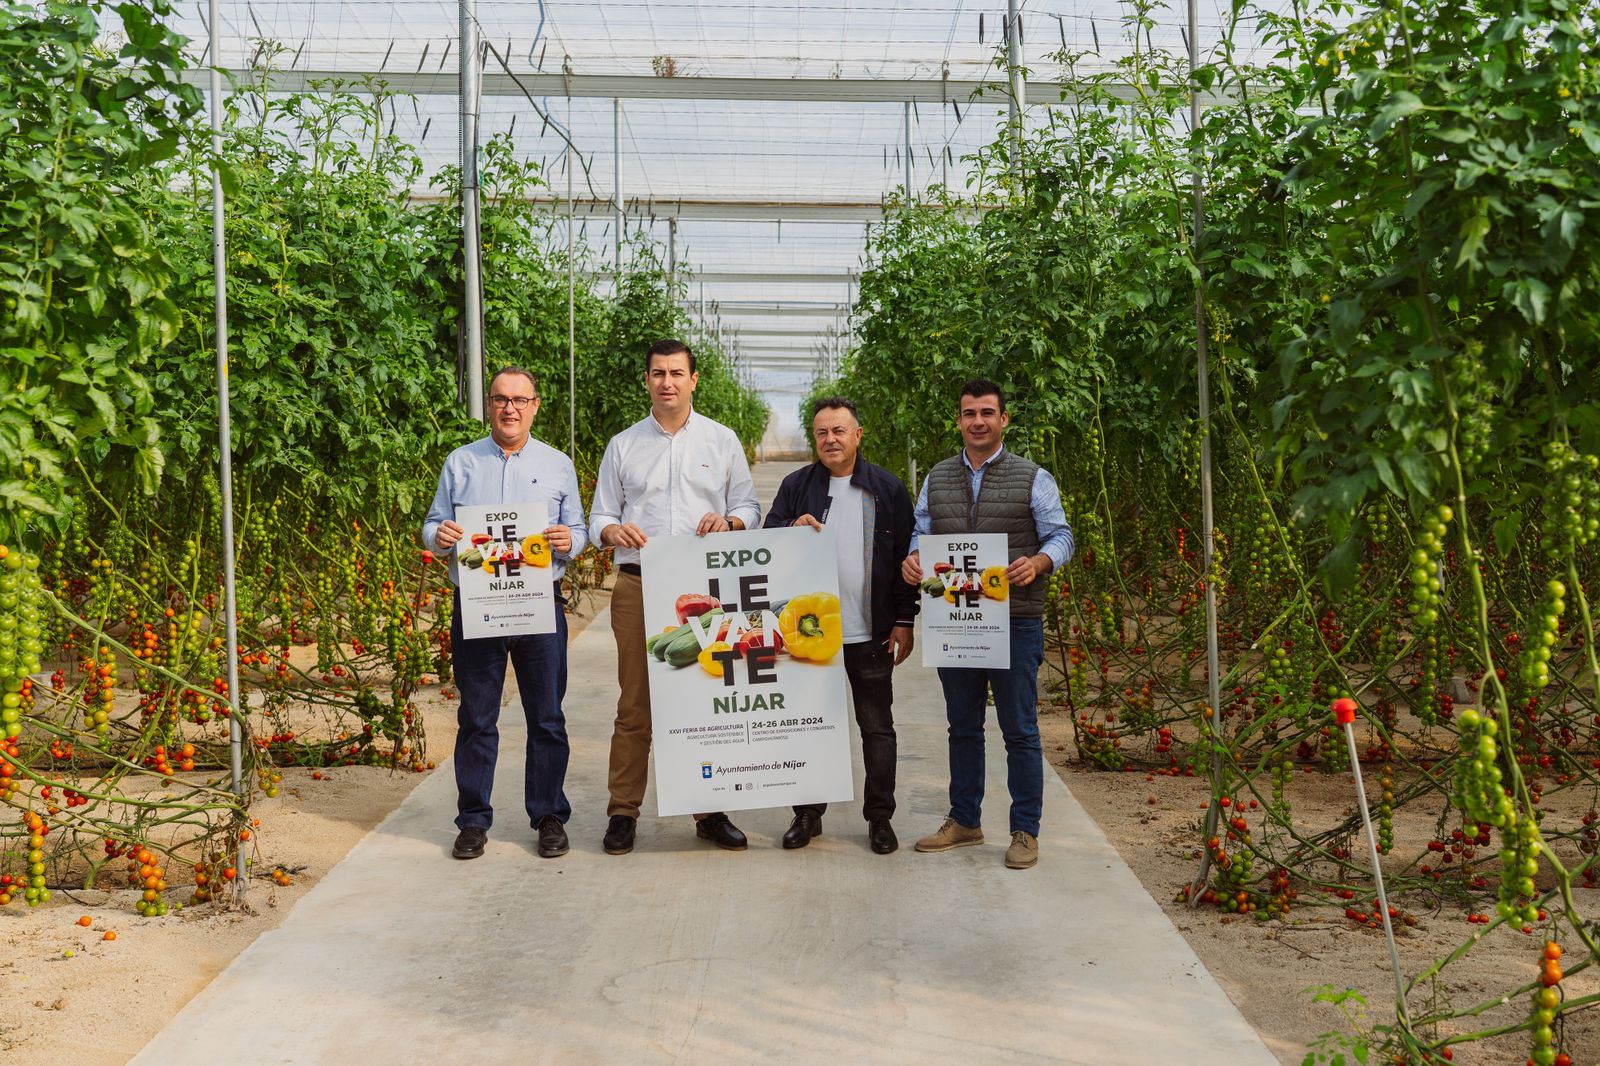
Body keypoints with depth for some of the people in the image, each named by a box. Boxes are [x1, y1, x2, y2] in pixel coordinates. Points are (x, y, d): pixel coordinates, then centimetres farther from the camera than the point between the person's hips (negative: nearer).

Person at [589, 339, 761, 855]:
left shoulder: (722, 441, 12)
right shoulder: (623, 445, 12)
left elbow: (749, 506, 13)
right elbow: (599, 518, 12)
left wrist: (728, 522, -10)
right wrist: (614, 530, -12)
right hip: (638, 585, 0)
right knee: (634, 702, 1)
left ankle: (711, 811, 12)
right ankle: (623, 812, 9)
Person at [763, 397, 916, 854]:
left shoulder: (888, 489, 2)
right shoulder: (796, 486, 4)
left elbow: (906, 557, 3)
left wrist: (904, 621, -1)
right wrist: (792, 529, -20)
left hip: (871, 632, -1)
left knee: (877, 728, 7)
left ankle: (880, 817, 19)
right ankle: (808, 814, 22)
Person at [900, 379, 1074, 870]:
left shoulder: (1033, 478, 0)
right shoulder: (937, 478, 11)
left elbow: (1060, 536, -2)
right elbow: (921, 533, 12)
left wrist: (1038, 562, -23)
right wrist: (912, 558, -10)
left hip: (1015, 622, -4)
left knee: (1020, 731, 2)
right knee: (963, 726, 15)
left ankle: (1025, 831, 13)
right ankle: (964, 820, 28)